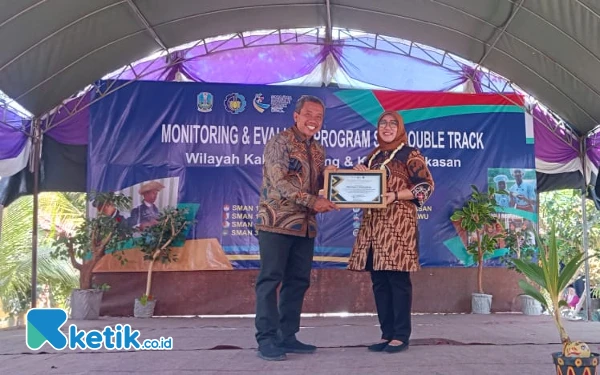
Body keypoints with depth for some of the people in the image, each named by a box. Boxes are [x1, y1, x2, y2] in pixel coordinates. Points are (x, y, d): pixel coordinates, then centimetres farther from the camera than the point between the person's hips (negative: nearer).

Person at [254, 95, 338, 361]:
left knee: (298, 281, 9)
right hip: (276, 221, -7)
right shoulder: (279, 142, -7)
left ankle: (287, 336, 19)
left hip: (305, 225, 8)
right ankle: (266, 340, 2)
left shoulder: (318, 150, 16)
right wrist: (313, 201, -22)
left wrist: (328, 175, -1)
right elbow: (279, 181, -18)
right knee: (270, 279, -4)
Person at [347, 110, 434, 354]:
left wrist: (394, 195, -16)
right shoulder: (373, 156, 19)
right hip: (373, 222, 6)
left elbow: (426, 186, -6)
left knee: (398, 278, -6)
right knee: (379, 281, 6)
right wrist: (358, 170, 4)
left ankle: (401, 336, 3)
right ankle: (387, 334, 14)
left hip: (398, 223, -6)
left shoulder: (410, 154, 2)